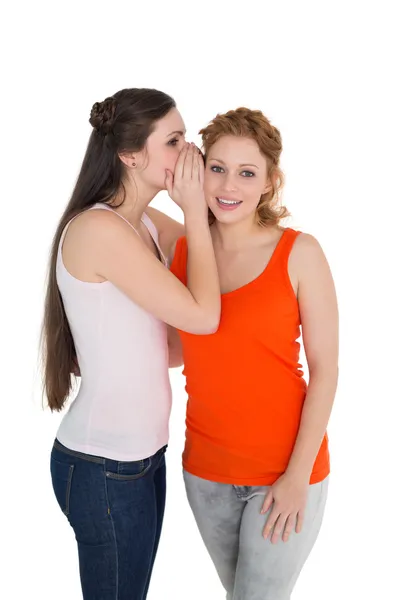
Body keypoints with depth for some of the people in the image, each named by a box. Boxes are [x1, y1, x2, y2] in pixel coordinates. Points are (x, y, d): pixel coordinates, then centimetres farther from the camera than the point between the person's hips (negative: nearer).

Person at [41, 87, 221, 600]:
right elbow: (202, 316, -20)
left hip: (143, 451, 8)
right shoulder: (97, 228, -21)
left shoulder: (144, 225, 6)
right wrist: (195, 209, -14)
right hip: (104, 466, -8)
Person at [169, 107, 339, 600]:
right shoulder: (184, 249, -1)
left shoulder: (299, 253, -12)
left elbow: (324, 369, -11)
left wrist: (299, 475, -13)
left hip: (286, 470, -4)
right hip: (205, 468, 4)